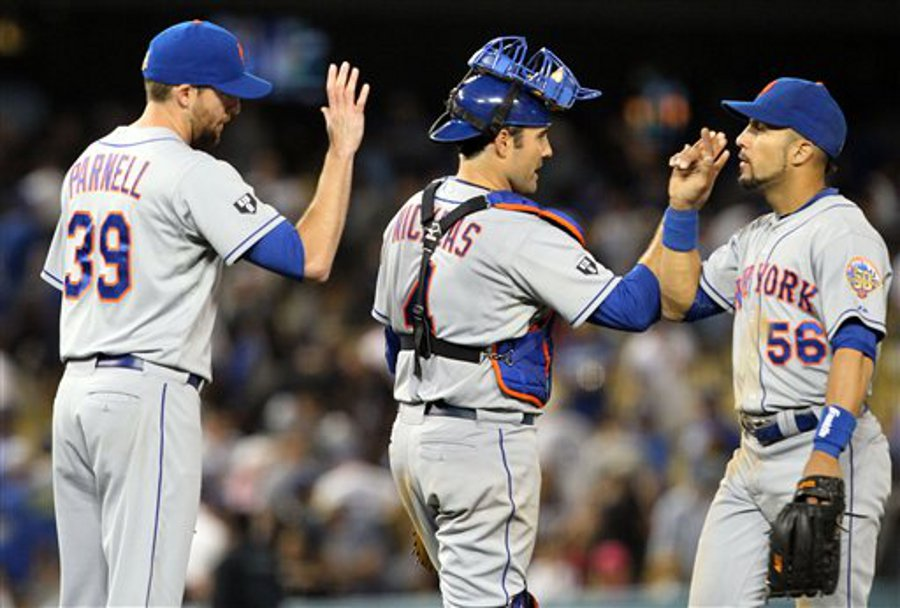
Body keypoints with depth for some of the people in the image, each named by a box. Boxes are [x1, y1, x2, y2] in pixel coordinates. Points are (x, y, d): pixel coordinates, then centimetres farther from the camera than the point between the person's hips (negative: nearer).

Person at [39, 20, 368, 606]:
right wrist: (342, 150, -9)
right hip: (149, 397, -9)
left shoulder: (88, 163, 15)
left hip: (75, 391, 9)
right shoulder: (195, 174, -12)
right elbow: (310, 258, -16)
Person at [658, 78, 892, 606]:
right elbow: (682, 300, 27)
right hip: (754, 457, 9)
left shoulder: (843, 231, -10)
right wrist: (683, 207, 18)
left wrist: (827, 452, -33)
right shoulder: (757, 238, 19)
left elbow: (855, 345, -21)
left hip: (828, 451, -9)